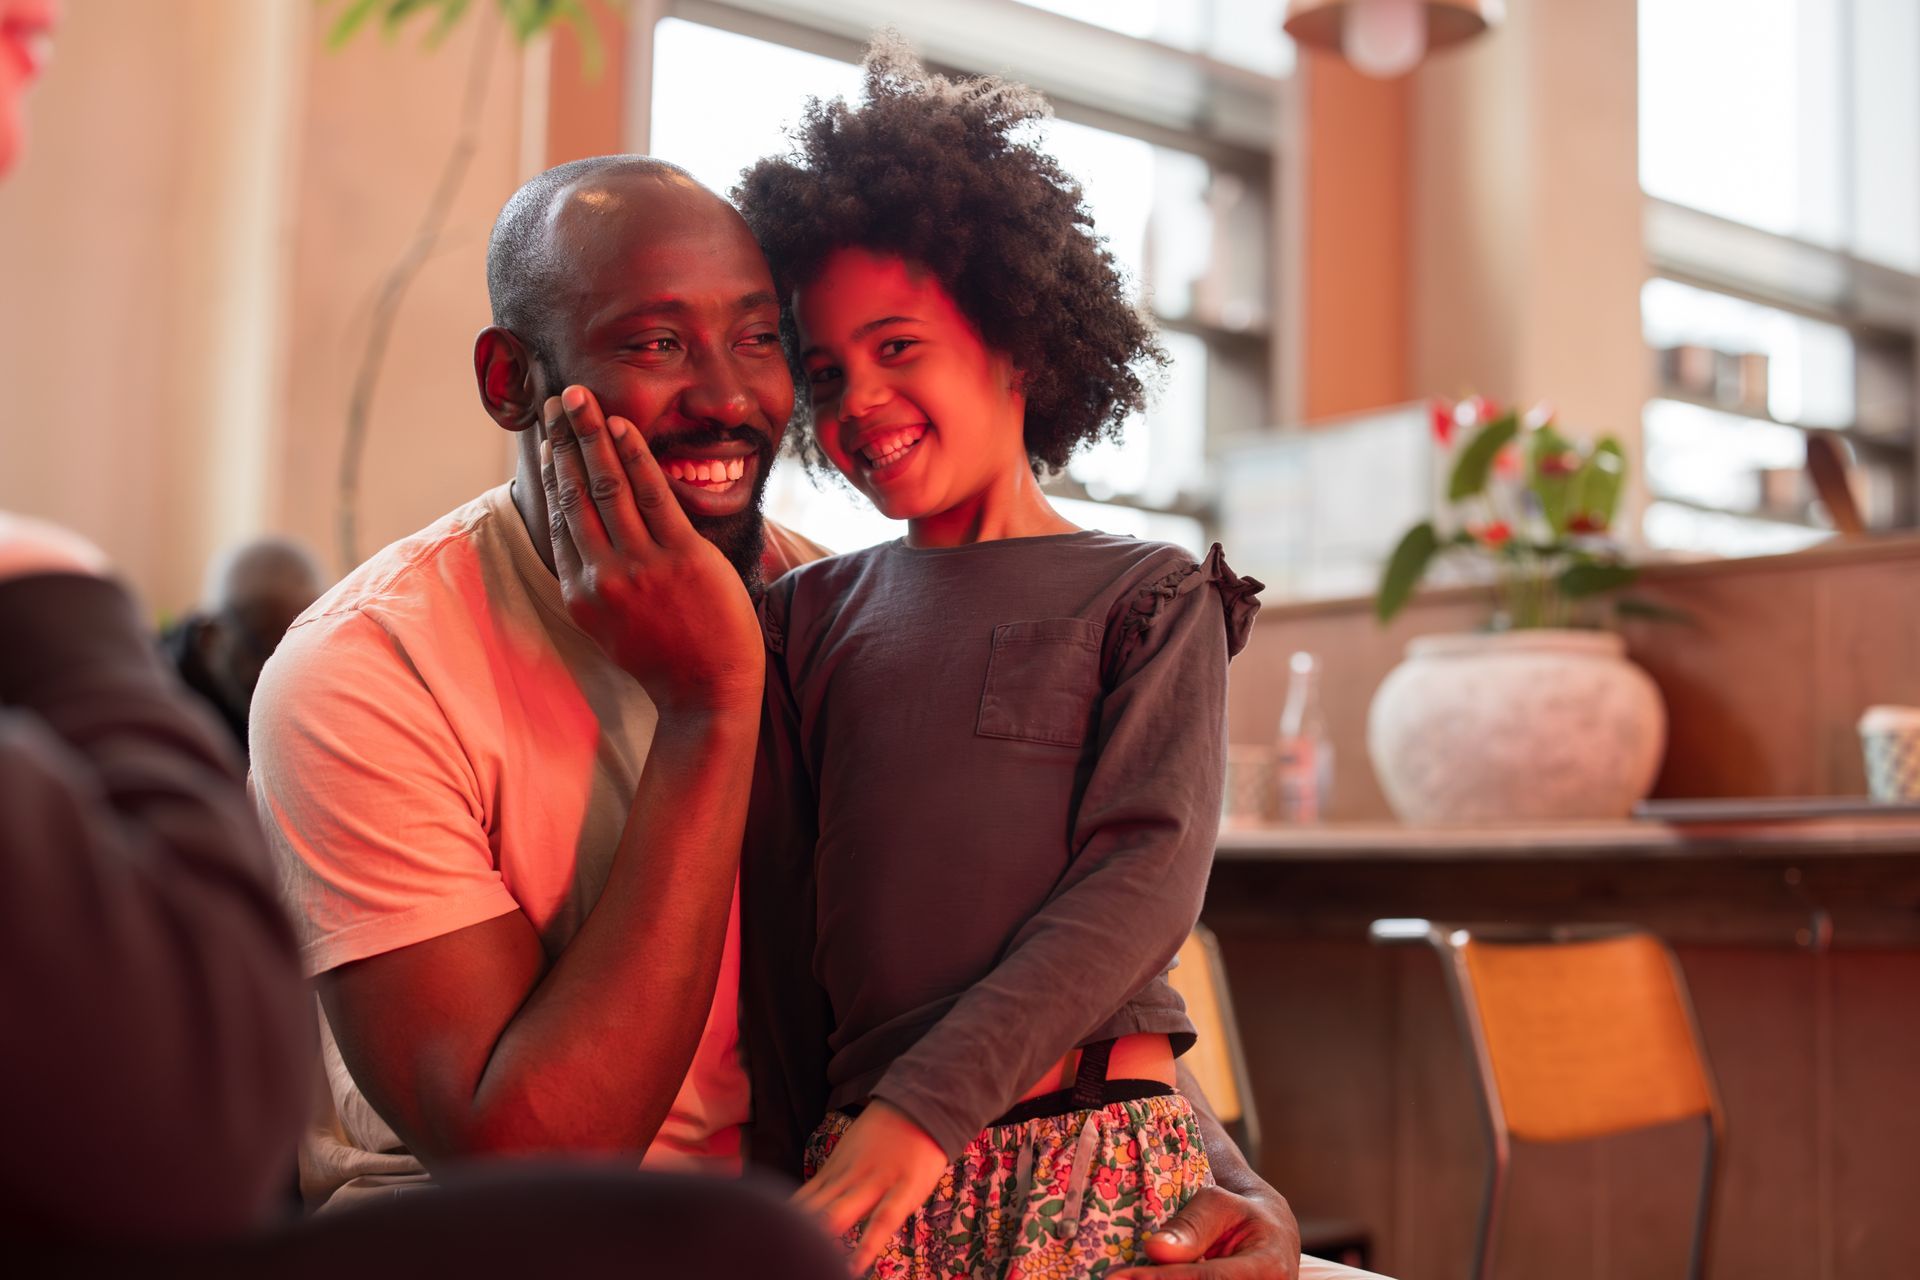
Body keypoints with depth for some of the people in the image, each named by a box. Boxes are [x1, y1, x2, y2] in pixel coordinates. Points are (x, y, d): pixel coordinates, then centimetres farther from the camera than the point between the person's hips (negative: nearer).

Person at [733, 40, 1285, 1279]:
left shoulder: (1149, 598, 3)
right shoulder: (807, 616, 12)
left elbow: (1146, 877, -9)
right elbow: (779, 916, 11)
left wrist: (924, 1107, -17)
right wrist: (803, 1152, 4)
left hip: (1096, 1162, -2)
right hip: (868, 1168, 3)